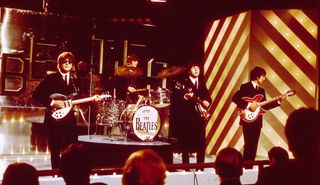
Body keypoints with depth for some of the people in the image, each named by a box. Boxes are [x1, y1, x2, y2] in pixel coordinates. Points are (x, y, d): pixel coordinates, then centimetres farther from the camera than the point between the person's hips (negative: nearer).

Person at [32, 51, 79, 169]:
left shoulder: (74, 80, 13)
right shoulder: (51, 78, -2)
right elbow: (36, 94, -8)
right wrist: (52, 102, -16)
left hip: (70, 118, 4)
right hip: (54, 117, -4)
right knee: (55, 150, 3)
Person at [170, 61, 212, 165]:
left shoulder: (202, 83, 17)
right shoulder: (182, 82, -1)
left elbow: (207, 96, 19)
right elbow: (175, 97, -8)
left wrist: (207, 102, -1)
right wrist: (185, 96, -24)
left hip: (200, 115, 5)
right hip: (186, 115, -5)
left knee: (201, 142, 3)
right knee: (186, 142, -2)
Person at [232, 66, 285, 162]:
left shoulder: (261, 90, 17)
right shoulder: (245, 87, -5)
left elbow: (265, 106, 13)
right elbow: (235, 98, -16)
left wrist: (279, 100, 6)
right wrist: (249, 104, -20)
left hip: (257, 121, 7)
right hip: (248, 120, -7)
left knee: (254, 145, 7)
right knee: (248, 145, -9)